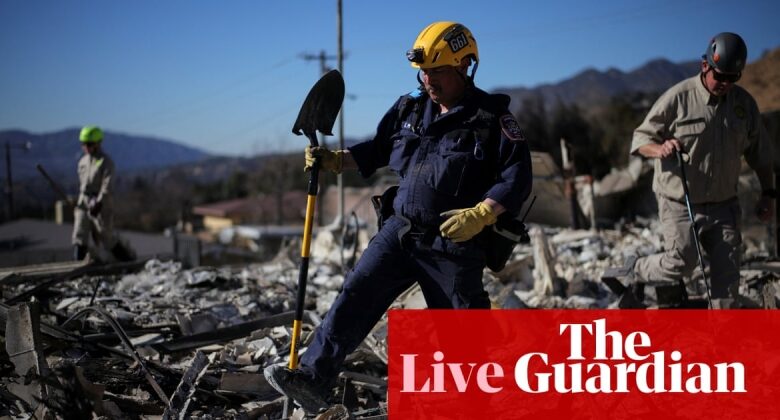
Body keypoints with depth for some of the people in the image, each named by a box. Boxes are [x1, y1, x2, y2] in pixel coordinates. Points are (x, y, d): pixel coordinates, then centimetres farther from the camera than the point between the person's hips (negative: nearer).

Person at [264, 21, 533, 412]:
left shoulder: (492, 118, -8)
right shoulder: (409, 108, 8)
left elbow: (517, 176, -11)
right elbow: (376, 150, 19)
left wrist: (480, 215, -24)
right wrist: (334, 160, 4)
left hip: (455, 243, -4)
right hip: (400, 229, 5)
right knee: (356, 294, -8)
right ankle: (311, 377, -10)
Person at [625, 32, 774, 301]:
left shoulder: (744, 103, 5)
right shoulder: (678, 98, -9)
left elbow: (759, 153, 16)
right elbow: (641, 139, -4)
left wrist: (768, 193, 12)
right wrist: (660, 149, -26)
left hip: (723, 205, 4)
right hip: (680, 205, -4)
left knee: (727, 271, -1)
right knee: (682, 262, -11)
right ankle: (638, 271, 17)